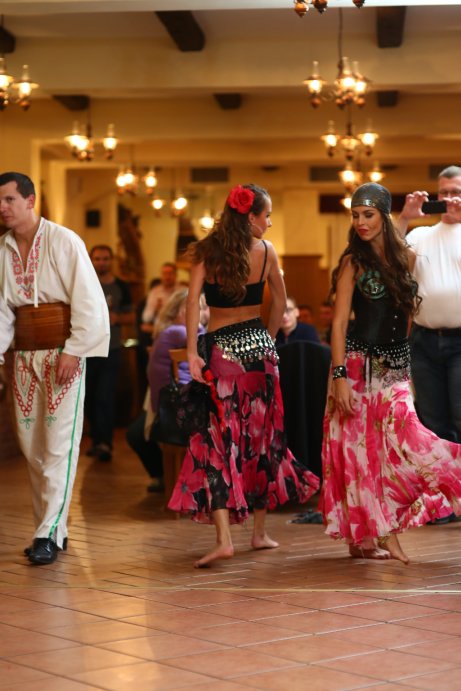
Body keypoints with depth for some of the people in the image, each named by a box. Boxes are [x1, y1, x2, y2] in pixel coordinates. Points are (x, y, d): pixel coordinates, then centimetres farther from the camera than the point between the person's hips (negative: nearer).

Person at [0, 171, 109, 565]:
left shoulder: (63, 241, -8)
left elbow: (89, 300, -10)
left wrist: (72, 352, -16)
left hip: (63, 351, -5)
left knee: (59, 443, -8)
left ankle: (49, 533, -7)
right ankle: (52, 529, 18)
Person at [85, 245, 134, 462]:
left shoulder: (121, 287, 5)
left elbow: (131, 317, 9)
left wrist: (117, 318, -11)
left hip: (111, 349, -1)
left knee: (105, 397, -12)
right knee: (90, 398, 8)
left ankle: (105, 443, -12)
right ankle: (96, 439, 21)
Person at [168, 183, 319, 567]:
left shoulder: (207, 251, -3)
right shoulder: (266, 251, 2)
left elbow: (193, 300, -12)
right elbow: (280, 301, 11)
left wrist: (192, 351, -12)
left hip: (221, 348, -2)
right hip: (259, 345, 2)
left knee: (219, 440, -3)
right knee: (261, 437, 12)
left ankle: (224, 537, -14)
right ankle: (260, 531, 19)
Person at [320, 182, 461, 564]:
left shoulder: (407, 258, 8)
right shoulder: (353, 262, -4)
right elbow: (339, 322, -8)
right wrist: (340, 376, -15)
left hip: (397, 365, 4)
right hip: (361, 364, -4)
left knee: (396, 442, -5)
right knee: (362, 446, -2)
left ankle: (385, 532, 4)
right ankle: (363, 536, 6)